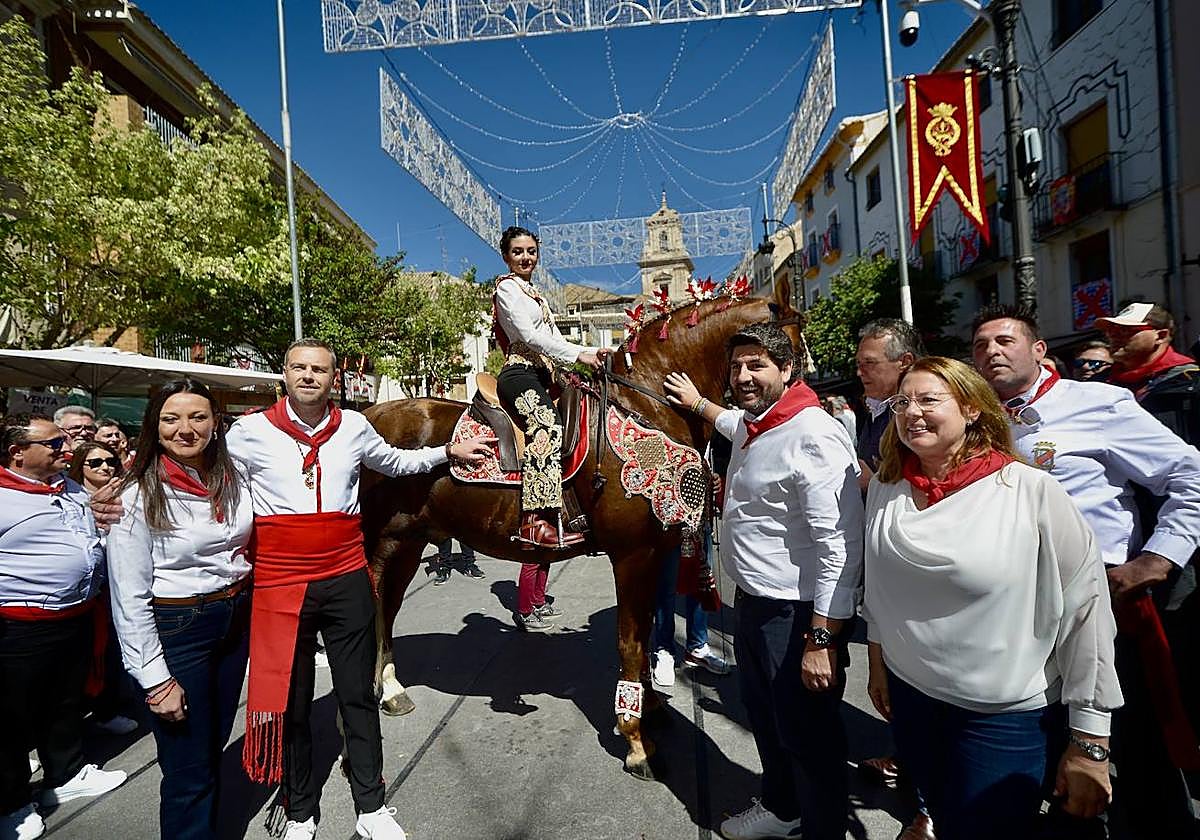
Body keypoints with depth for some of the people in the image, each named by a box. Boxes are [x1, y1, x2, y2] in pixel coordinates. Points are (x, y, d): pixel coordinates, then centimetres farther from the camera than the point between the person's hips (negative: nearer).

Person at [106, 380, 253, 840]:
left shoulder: (234, 479, -1)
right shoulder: (139, 497, -15)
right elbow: (129, 598, -13)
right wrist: (156, 679, -14)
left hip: (236, 620, 5)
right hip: (176, 629, -5)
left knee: (215, 743, 21)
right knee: (188, 765, 7)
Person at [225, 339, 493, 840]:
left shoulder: (353, 428, 2)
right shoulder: (249, 433, -4)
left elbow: (395, 462, 18)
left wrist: (450, 451, 11)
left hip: (346, 580, 2)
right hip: (280, 585, -1)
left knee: (358, 696, 12)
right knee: (290, 702, 13)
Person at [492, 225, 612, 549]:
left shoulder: (536, 294, 30)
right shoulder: (508, 287, 2)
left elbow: (555, 341, 24)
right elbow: (529, 336, -11)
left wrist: (594, 352, 10)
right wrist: (580, 355, -13)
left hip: (541, 377, 10)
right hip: (520, 374, -10)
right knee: (547, 427, -33)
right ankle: (535, 523, -42)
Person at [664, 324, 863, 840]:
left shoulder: (814, 436, -23)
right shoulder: (750, 424, 6)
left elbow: (840, 548, -25)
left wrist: (822, 639, -25)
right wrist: (697, 402, 46)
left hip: (797, 617, -10)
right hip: (752, 603, 10)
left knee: (809, 738, 9)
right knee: (765, 719, 27)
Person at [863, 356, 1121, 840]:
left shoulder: (1032, 491, -16)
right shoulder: (886, 487, -2)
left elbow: (1087, 614, -14)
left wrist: (1090, 745, -11)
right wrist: (877, 663, 14)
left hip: (1005, 715, -4)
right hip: (908, 696, 5)